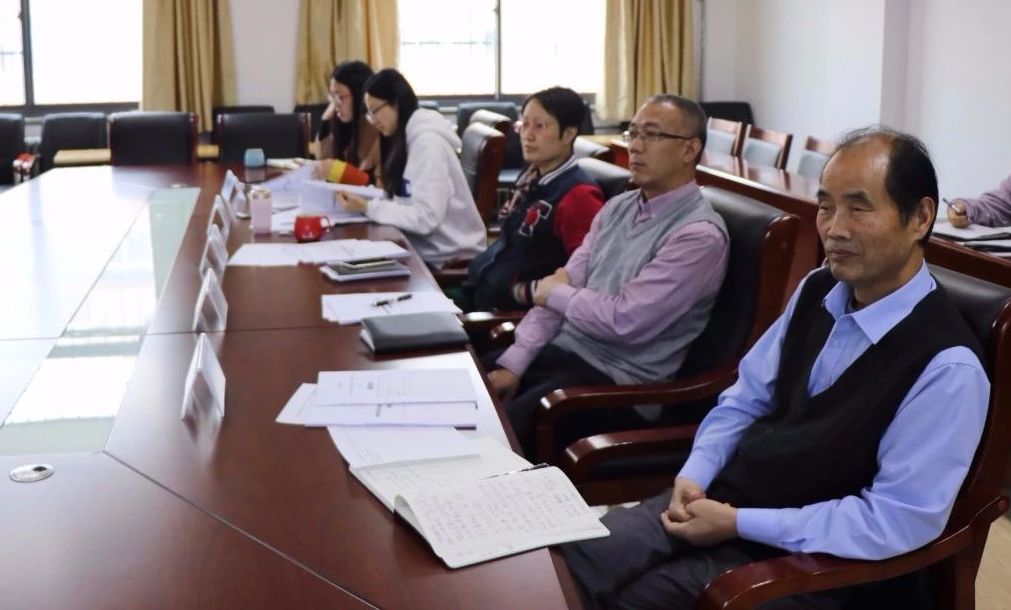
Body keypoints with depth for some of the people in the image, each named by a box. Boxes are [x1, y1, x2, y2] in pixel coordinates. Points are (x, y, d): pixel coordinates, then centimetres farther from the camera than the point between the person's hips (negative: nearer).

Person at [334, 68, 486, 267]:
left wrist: (367, 208, -19)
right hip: (424, 249, 7)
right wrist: (362, 199, -6)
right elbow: (403, 200, 8)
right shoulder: (403, 139, 11)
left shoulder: (428, 142, -16)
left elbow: (426, 219, -23)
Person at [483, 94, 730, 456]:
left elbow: (625, 320, -22)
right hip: (562, 350, 8)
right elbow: (561, 285, 6)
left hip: (615, 380, -8)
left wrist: (557, 294, -5)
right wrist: (513, 362, -4)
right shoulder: (617, 208, 11)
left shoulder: (699, 235, -16)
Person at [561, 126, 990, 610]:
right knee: (576, 560, -8)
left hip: (801, 556, -6)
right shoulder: (818, 289, 2)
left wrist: (738, 523, -20)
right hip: (720, 494, 6)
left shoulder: (947, 368, -21)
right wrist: (695, 474, -7)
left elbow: (897, 521, -21)